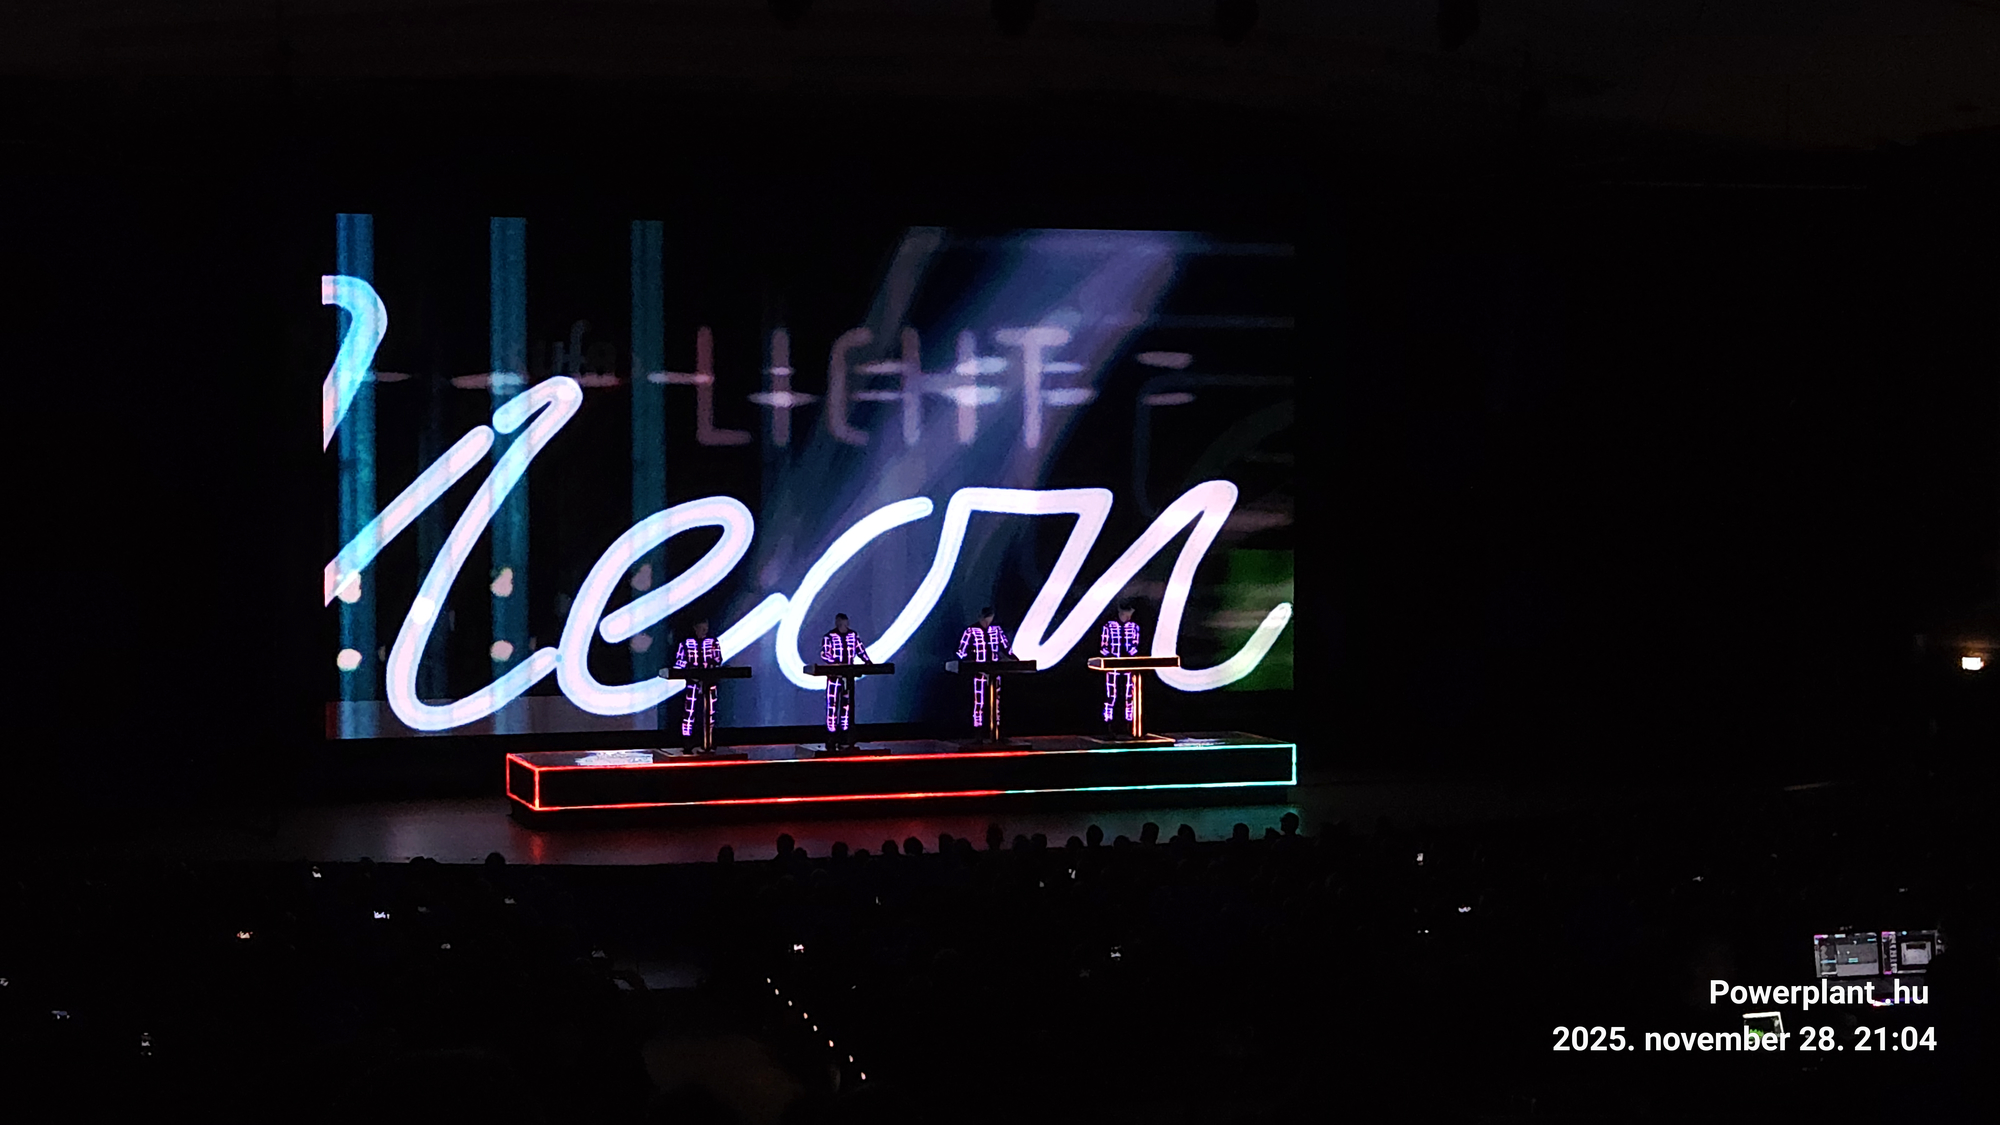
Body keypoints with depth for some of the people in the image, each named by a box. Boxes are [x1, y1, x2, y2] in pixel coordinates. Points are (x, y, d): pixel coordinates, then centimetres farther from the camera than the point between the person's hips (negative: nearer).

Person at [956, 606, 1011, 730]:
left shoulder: (997, 630, 7)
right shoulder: (971, 631, -5)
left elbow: (1007, 647, 13)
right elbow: (962, 651, -6)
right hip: (979, 672, -4)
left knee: (996, 702, 7)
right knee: (979, 702, -4)